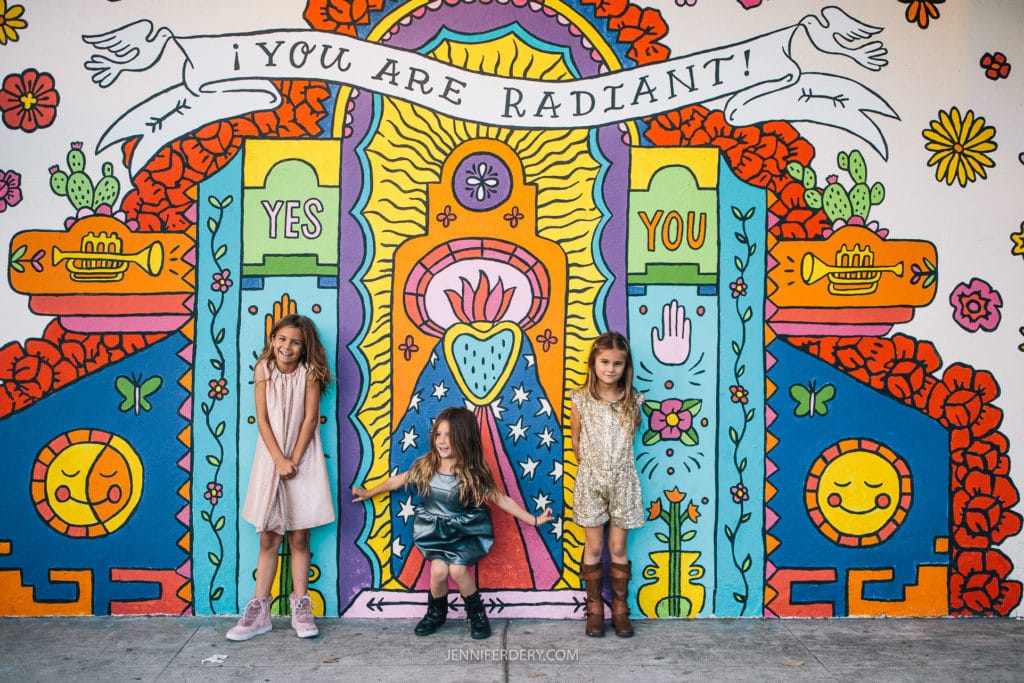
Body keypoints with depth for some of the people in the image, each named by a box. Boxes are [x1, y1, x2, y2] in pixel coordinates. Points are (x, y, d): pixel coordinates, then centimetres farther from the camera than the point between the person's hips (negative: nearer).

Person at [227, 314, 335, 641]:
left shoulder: (309, 372, -6)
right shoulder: (264, 369, -3)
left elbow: (310, 419, -7)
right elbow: (262, 419, -5)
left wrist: (294, 460, -13)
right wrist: (280, 460, -13)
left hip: (303, 459, -1)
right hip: (270, 458, 1)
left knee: (300, 538, 5)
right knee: (268, 538, 6)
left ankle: (301, 608, 14)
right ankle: (259, 611, 13)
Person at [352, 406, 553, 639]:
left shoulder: (474, 473, -14)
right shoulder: (424, 466, -8)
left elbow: (501, 499, -6)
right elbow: (398, 480, 9)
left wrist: (533, 520, -7)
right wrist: (368, 493, 20)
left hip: (466, 532, -2)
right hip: (435, 531, 2)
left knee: (457, 569, -25)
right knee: (439, 569, -22)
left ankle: (477, 612, 6)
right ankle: (436, 612, 11)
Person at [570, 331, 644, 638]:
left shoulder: (632, 400, -2)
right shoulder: (581, 400, -5)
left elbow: (630, 437, 9)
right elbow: (576, 442, 5)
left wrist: (615, 465, 7)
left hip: (622, 481, 1)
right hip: (591, 481, -1)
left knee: (618, 548, 8)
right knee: (594, 547, 7)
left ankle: (620, 609, 21)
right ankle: (594, 609, 20)